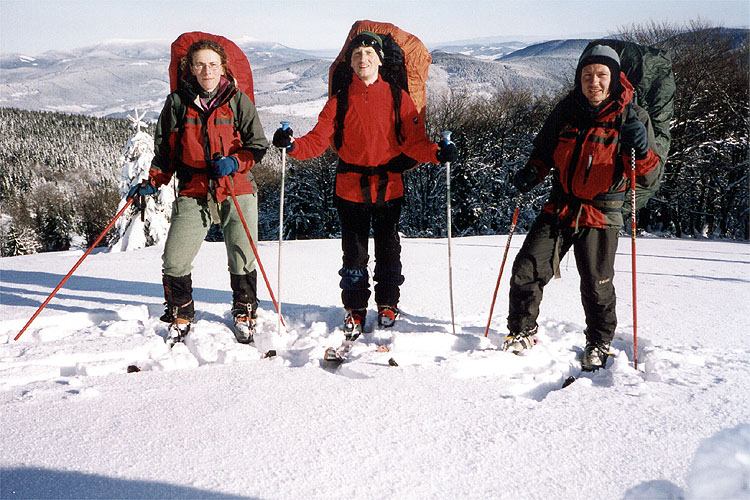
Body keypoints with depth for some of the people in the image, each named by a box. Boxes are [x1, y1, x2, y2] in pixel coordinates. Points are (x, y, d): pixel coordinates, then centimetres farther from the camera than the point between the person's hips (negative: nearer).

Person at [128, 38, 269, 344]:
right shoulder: (177, 103, 7)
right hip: (193, 195, 1)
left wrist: (235, 162, -15)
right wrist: (152, 182, 1)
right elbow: (165, 150, 13)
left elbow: (257, 146, 4)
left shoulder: (238, 102, 3)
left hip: (237, 192, -1)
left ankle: (245, 315, 25)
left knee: (243, 261, -1)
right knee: (174, 262, -6)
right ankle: (179, 317, 19)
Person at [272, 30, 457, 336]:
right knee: (354, 252, 5)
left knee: (388, 249, 7)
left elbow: (414, 141, -1)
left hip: (388, 187, 0)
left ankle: (388, 305, 25)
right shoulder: (340, 101, 6)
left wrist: (437, 153, -19)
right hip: (351, 187, 1)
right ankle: (355, 310, 20)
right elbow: (318, 141, -1)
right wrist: (292, 145, -18)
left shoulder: (397, 98, 4)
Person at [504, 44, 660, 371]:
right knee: (526, 271, -3)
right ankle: (522, 332, 19)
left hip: (601, 215, -2)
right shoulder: (567, 110, 3)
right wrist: (532, 173, -4)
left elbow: (650, 172, -7)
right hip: (560, 208, 3)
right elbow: (544, 150, 16)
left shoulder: (631, 116, -5)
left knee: (597, 287, 3)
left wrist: (640, 150, -28)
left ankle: (599, 343, 29)